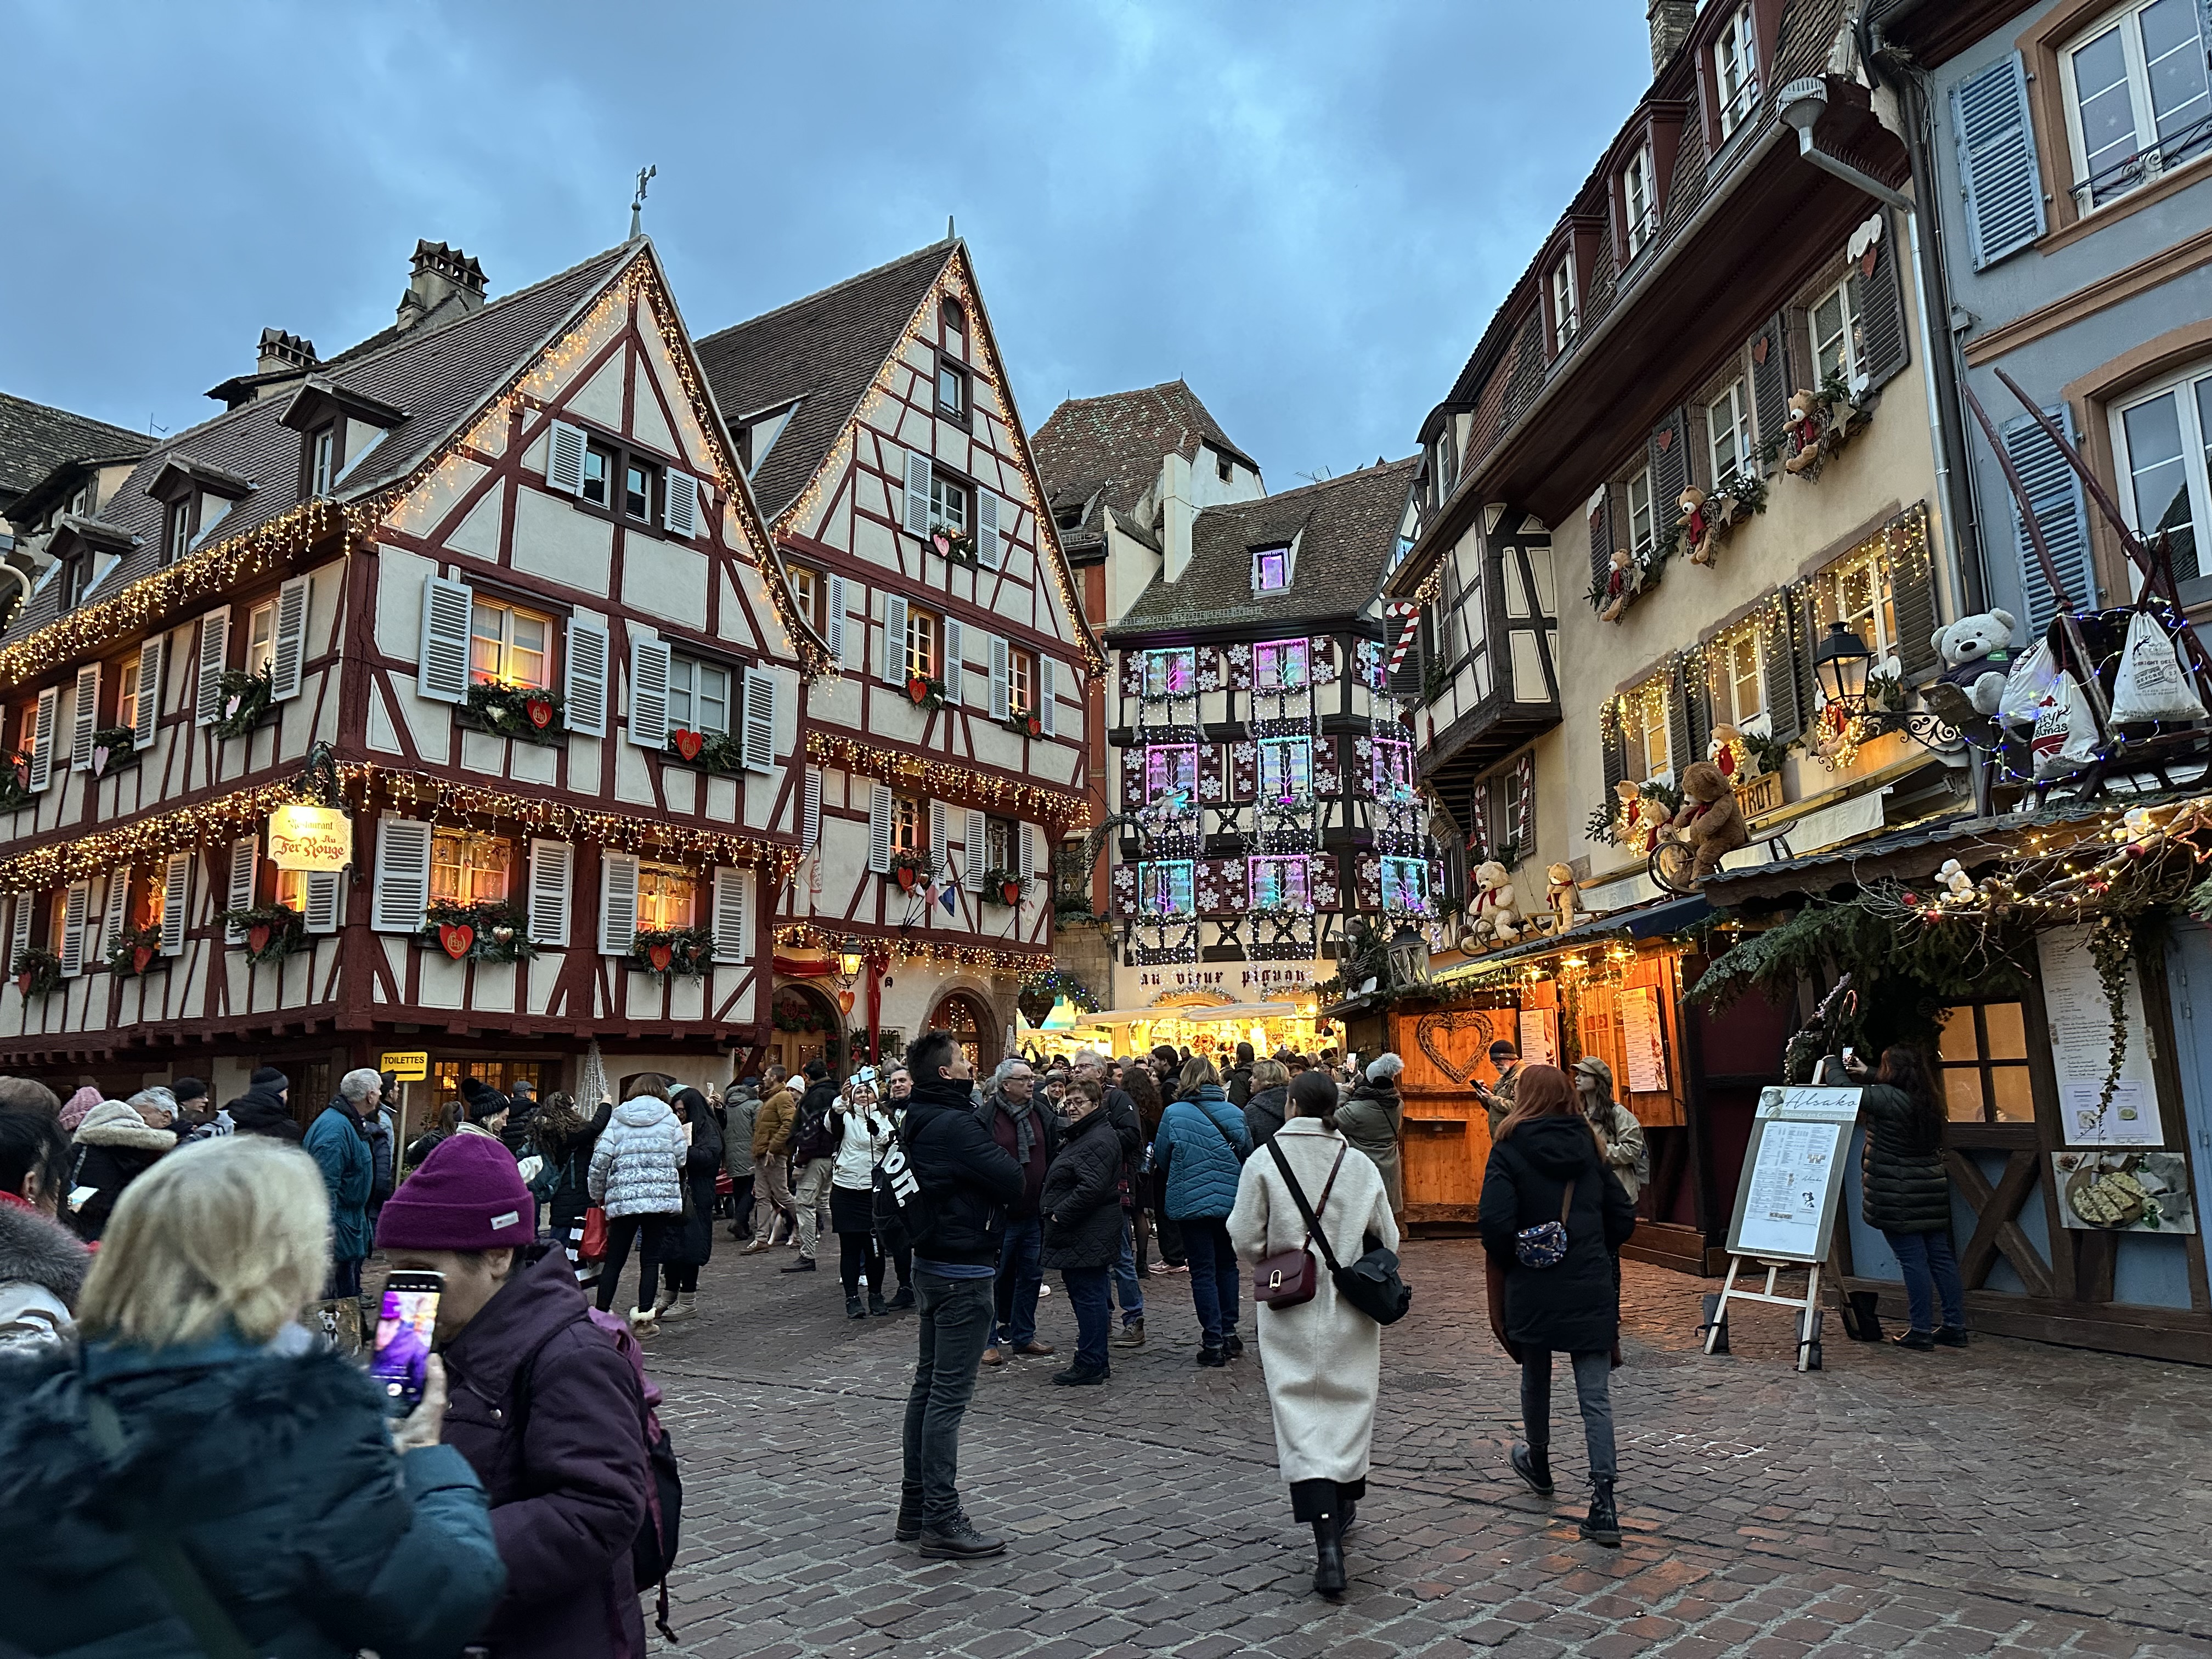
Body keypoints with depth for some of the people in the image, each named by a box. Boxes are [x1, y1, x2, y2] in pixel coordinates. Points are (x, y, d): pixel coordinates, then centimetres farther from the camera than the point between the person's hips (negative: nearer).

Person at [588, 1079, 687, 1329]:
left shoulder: (617, 1120, 7)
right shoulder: (669, 1119, 5)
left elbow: (600, 1160, 1)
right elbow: (682, 1158, 2)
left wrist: (598, 1195, 14)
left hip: (623, 1198, 1)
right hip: (662, 1196, -1)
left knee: (614, 1260, 10)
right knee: (651, 1259, 5)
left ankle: (601, 1314, 11)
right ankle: (644, 1314, 2)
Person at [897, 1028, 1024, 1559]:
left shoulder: (917, 1121, 9)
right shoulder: (956, 1125, -21)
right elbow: (1013, 1181, -20)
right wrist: (1000, 1158, -2)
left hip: (932, 1265, 10)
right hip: (963, 1271, -10)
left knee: (928, 1387, 15)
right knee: (948, 1395, -5)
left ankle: (915, 1511, 25)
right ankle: (942, 1521, 2)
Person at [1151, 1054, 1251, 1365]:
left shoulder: (1174, 1113, -10)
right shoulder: (1235, 1113, -3)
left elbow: (1161, 1156, 0)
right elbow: (1248, 1154, 6)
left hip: (1192, 1201, -3)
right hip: (1231, 1200, 3)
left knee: (1203, 1272, 3)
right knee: (1227, 1265, 18)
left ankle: (1213, 1342, 4)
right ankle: (1229, 1333, 23)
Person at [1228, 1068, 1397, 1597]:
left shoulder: (1264, 1161, -10)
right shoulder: (1361, 1166, -3)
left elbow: (1245, 1239, -9)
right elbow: (1388, 1241, 5)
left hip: (1290, 1313, -2)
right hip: (1351, 1311, 3)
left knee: (1300, 1414, -1)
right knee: (1349, 1406, 18)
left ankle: (1328, 1543, -11)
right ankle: (1341, 1509, 33)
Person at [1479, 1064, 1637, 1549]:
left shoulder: (1510, 1149, -9)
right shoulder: (1588, 1145, 4)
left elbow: (1496, 1222, -18)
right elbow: (1623, 1216, 6)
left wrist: (1510, 1261, 1)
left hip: (1534, 1287, -2)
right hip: (1591, 1287, 2)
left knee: (1535, 1378, 20)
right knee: (1595, 1395, 2)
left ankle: (1538, 1464, 41)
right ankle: (1603, 1505, -6)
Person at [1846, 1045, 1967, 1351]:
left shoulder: (1886, 1098, -16)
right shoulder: (1926, 1101, 8)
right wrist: (1867, 1074, 33)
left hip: (1897, 1194, -8)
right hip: (1932, 1189, 8)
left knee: (1912, 1260, -5)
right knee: (1941, 1256, 10)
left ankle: (1920, 1331, -1)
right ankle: (1955, 1328, 16)